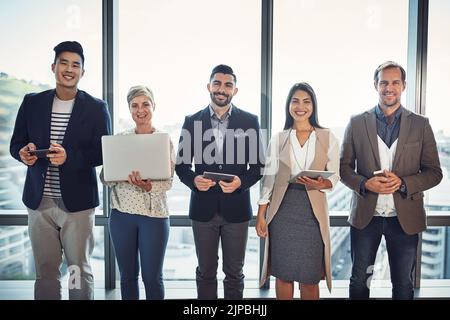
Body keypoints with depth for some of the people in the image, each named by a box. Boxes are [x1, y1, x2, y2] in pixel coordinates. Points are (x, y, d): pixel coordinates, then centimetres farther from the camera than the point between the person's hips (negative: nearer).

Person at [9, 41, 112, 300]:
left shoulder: (96, 108, -1)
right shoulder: (32, 102, 7)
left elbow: (104, 152, -5)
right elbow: (16, 144, 10)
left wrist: (69, 156, -21)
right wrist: (24, 152, -13)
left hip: (77, 201, -2)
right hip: (39, 200, 3)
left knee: (80, 270, 7)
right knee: (45, 270, 12)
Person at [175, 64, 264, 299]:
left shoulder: (249, 121, 1)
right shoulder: (192, 121, 3)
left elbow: (257, 165, 2)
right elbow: (181, 164, 5)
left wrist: (241, 182, -17)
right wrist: (193, 180, -15)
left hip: (236, 207, 0)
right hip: (203, 208, 1)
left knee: (234, 272, 12)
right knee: (206, 271, 14)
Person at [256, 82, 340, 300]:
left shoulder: (327, 138, 2)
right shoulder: (278, 139, 4)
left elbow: (334, 176, 4)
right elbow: (268, 178, 4)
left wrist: (320, 185, -18)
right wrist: (261, 215, 1)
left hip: (313, 210, 0)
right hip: (282, 209, 1)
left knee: (309, 276, 6)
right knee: (283, 273, 8)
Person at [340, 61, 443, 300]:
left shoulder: (420, 125, 0)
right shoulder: (357, 122, 0)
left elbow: (434, 172, 1)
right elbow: (344, 167, 2)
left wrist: (403, 183, -17)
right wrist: (365, 183, -17)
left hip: (406, 218, 1)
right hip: (365, 216, 0)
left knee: (403, 285, 15)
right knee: (359, 281, 14)